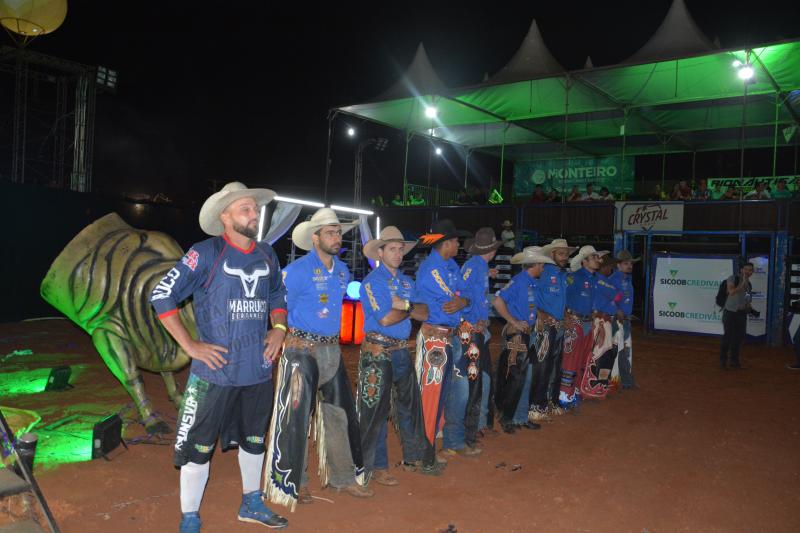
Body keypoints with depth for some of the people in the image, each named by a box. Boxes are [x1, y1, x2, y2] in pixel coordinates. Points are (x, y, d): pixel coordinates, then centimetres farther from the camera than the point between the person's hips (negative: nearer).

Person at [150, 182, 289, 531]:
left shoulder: (267, 256, 5)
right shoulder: (205, 254, -11)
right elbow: (161, 297, -12)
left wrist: (278, 329, 5)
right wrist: (190, 345, -14)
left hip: (259, 369, 6)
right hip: (215, 370, -5)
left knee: (254, 439, 20)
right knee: (198, 445, 5)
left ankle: (252, 504, 41)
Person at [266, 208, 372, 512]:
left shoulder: (342, 271, 9)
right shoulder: (296, 270, -13)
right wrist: (289, 337, -6)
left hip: (332, 350, 7)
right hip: (302, 350, -7)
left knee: (340, 413, 12)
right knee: (296, 417, -1)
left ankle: (344, 478, 26)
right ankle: (293, 483, 16)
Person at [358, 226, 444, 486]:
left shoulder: (407, 282, 14)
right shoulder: (372, 281, -8)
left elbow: (424, 313, 4)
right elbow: (385, 319, -19)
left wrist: (405, 304, -13)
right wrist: (410, 309, -5)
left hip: (402, 351, 8)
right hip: (378, 352, -7)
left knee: (410, 404, 16)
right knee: (376, 410, -1)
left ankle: (414, 457, 30)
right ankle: (375, 466, 12)